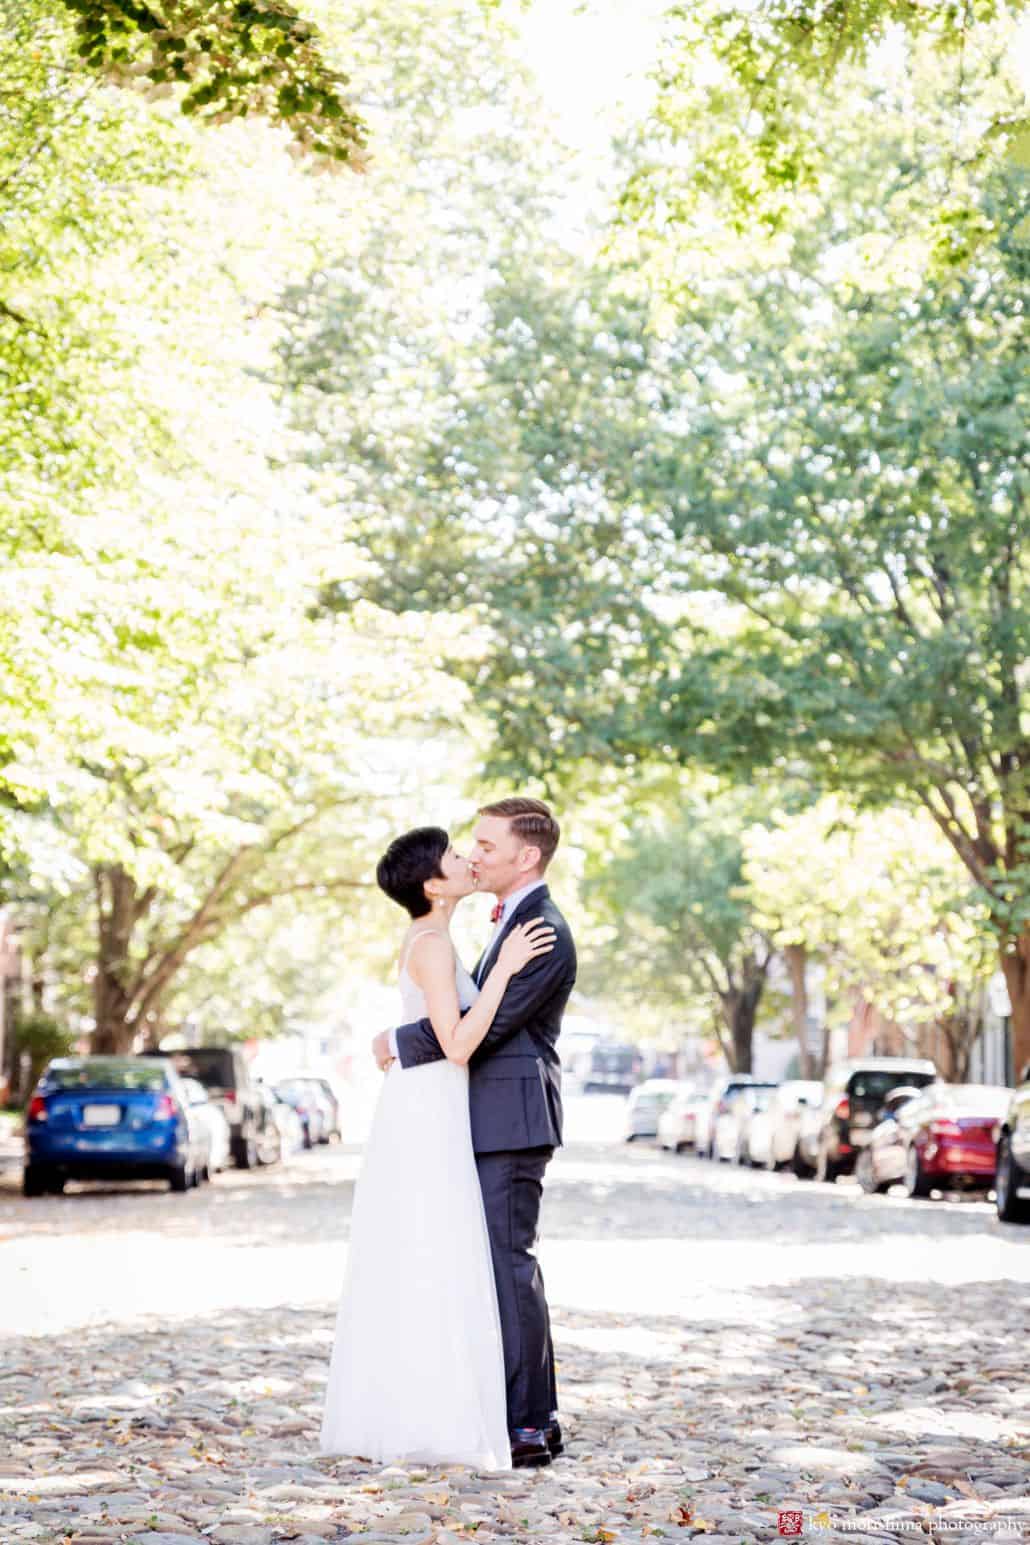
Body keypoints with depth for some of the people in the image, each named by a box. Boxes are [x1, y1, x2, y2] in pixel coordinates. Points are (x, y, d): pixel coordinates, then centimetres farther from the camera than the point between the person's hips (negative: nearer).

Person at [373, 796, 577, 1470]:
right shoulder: (516, 921, 18)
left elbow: (483, 1024, -21)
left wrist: (400, 1043, -10)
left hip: (513, 1118, -11)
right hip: (495, 1121, 11)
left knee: (508, 1263, -8)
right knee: (507, 1264, 12)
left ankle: (527, 1425, -3)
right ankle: (536, 1417, 18)